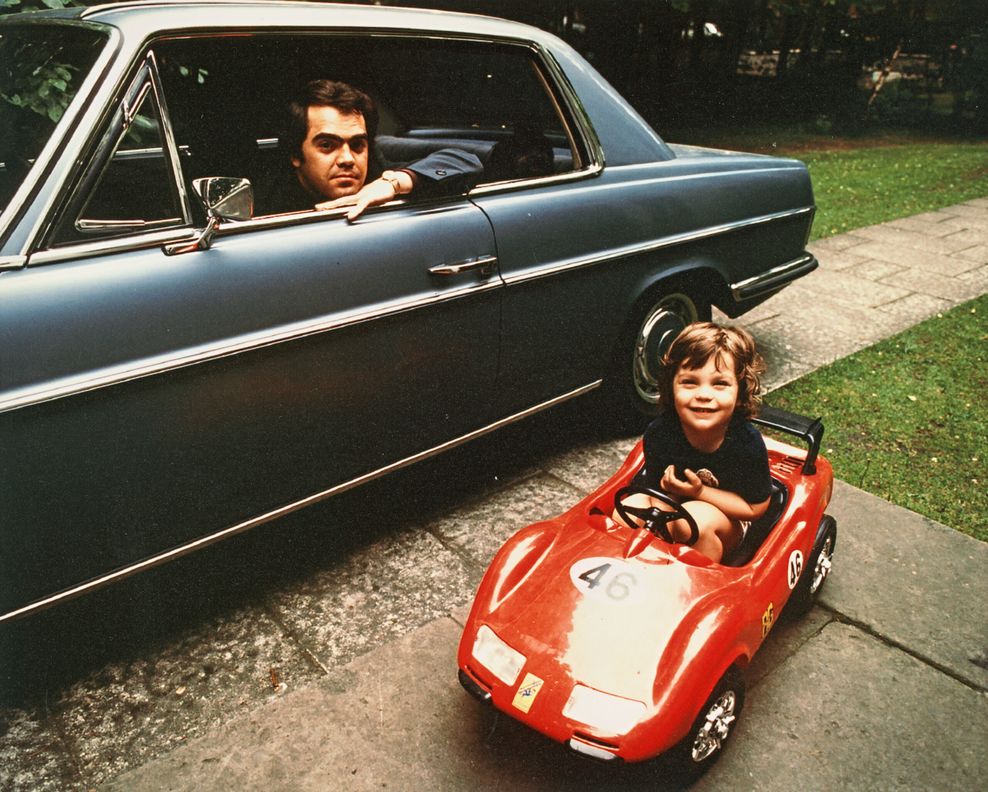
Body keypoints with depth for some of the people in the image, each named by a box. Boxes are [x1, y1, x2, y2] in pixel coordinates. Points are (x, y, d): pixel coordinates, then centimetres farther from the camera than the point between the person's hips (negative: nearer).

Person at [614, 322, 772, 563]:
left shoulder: (747, 443, -26)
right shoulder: (659, 433, -21)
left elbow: (755, 507, -16)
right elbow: (660, 492, -14)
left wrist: (700, 492, -26)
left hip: (728, 520, -2)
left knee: (694, 518, -33)